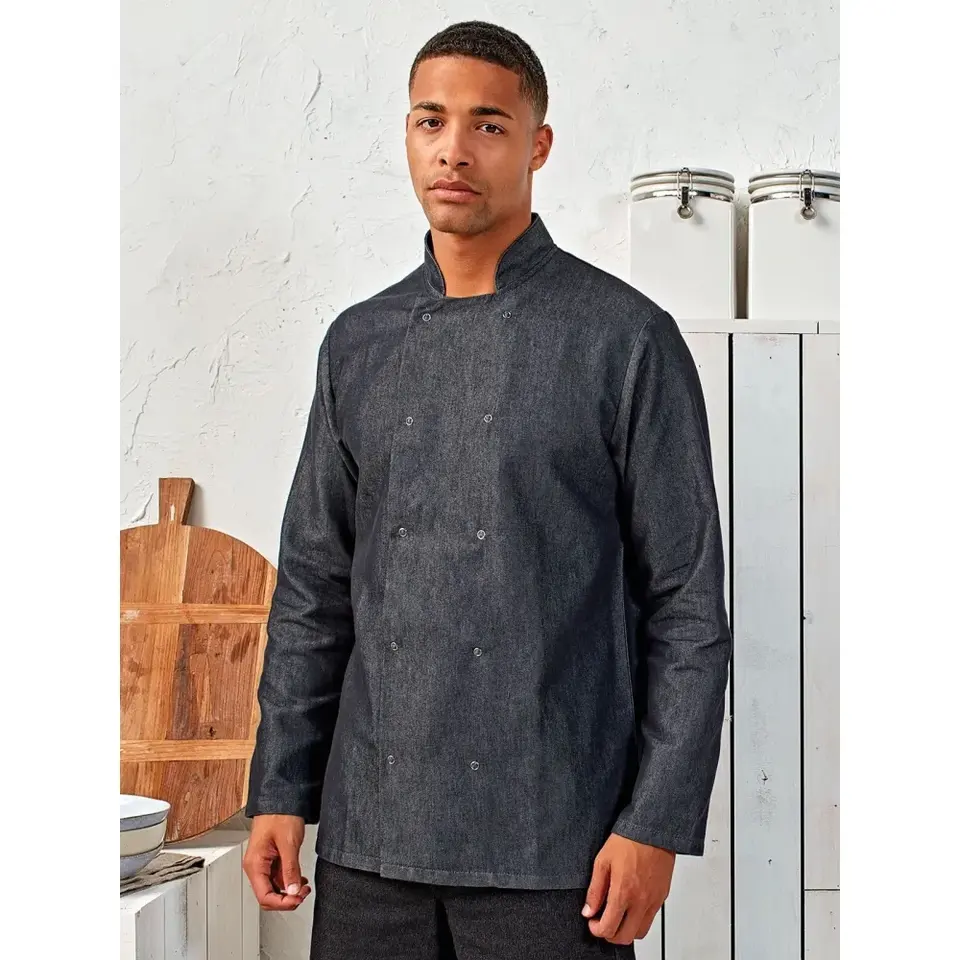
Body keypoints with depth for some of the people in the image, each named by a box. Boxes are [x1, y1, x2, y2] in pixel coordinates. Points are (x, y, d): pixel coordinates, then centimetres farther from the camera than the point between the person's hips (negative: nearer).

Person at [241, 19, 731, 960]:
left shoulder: (625, 339, -4)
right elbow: (313, 588, 12)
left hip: (553, 846, -4)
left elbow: (689, 602, -5)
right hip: (369, 836, 4)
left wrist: (656, 824, -9)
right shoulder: (358, 343, 9)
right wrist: (280, 792, 7)